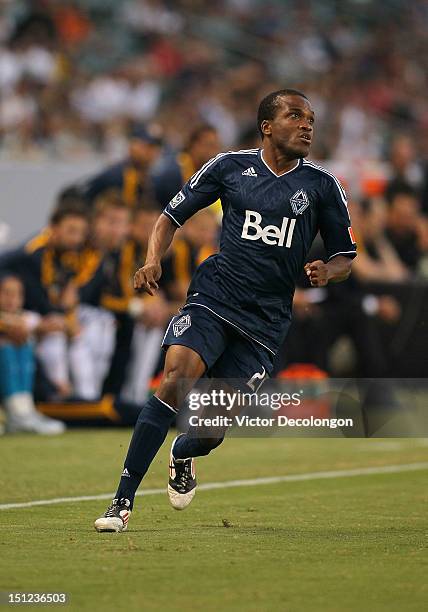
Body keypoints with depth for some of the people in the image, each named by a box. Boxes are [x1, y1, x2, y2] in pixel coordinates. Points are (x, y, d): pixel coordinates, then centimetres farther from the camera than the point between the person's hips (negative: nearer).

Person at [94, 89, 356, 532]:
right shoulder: (230, 166, 3)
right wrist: (153, 260, -7)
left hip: (265, 320, 2)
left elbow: (345, 257, 13)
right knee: (174, 381, -25)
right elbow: (173, 215, 11)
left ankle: (182, 456, 39)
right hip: (213, 297, -2)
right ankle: (123, 500, -21)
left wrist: (326, 272, -10)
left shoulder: (322, 186, 5)